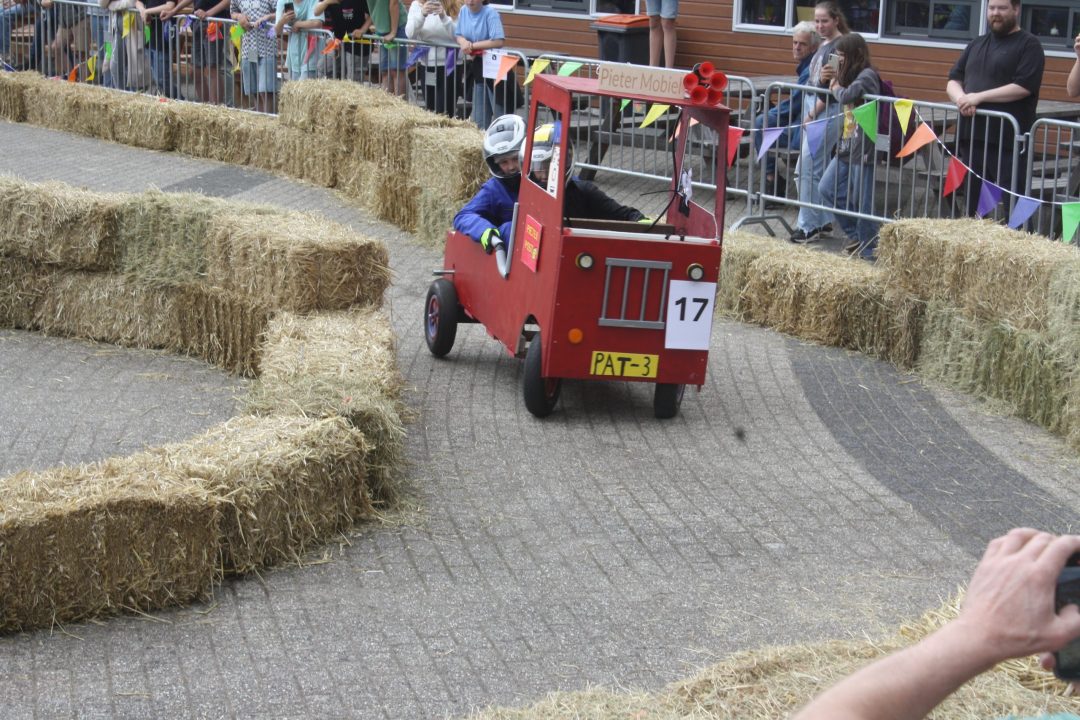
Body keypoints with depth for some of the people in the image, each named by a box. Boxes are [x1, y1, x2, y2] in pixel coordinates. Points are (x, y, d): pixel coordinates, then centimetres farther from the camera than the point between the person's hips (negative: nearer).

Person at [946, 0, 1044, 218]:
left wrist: (979, 97, -15)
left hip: (1008, 142, -6)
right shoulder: (976, 44, 20)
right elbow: (953, 81, 18)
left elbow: (1024, 86, -12)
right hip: (971, 137, 7)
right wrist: (961, 98, -6)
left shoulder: (1029, 45, 0)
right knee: (972, 205, 10)